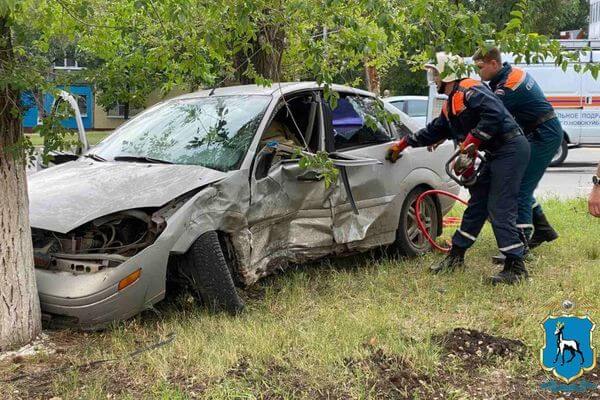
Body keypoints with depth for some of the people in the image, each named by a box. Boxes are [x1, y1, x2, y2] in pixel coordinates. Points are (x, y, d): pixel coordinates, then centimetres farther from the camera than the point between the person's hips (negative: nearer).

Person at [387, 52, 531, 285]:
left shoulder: (469, 90, -14)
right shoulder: (451, 104, 18)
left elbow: (494, 113, -27)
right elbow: (433, 131, 28)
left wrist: (472, 140, -23)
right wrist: (403, 144, 31)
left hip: (511, 149, -10)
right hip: (497, 154, 10)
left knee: (499, 209, -11)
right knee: (477, 204, 13)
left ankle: (516, 268, -6)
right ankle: (456, 257, 22)